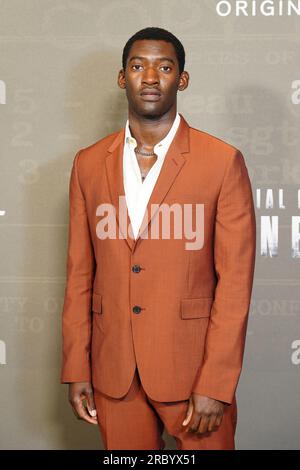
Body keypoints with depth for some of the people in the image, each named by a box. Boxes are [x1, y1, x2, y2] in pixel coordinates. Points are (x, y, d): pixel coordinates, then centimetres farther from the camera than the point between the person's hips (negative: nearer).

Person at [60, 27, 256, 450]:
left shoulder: (223, 162, -6)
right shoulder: (89, 164, 5)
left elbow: (235, 281, -8)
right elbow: (80, 273, 7)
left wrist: (215, 384, -13)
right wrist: (76, 369, 4)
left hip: (191, 367, -3)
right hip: (113, 370, 3)